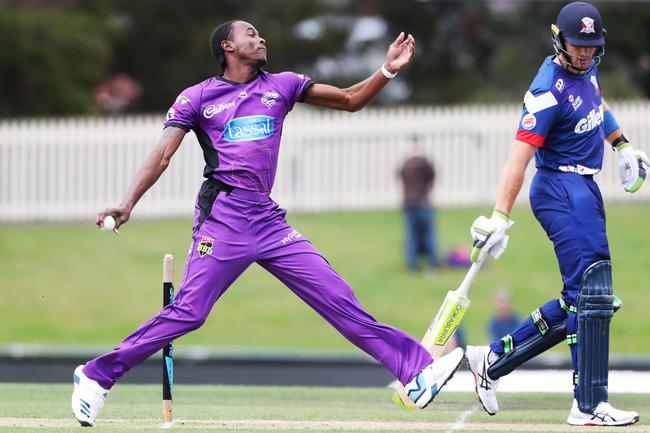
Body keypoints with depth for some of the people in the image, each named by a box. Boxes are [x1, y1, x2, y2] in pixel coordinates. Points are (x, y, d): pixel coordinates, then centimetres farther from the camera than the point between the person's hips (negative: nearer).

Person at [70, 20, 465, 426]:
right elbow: (162, 156, -2)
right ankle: (97, 376, -4)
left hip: (269, 220, 4)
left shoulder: (281, 86, 16)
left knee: (338, 299, -2)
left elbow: (350, 100, 15)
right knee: (187, 312, -13)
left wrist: (388, 70, -1)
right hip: (223, 217, -4)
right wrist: (128, 204, -15)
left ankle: (417, 371, -5)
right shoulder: (197, 98, 6)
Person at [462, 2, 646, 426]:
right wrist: (500, 218, -31)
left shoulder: (585, 67, 7)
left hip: (584, 189, 10)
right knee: (593, 295, -15)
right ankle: (589, 405, -17)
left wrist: (622, 145, 26)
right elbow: (520, 154, -25)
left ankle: (493, 360, 17)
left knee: (579, 302, 11)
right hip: (563, 190, -10)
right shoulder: (550, 90, -20)